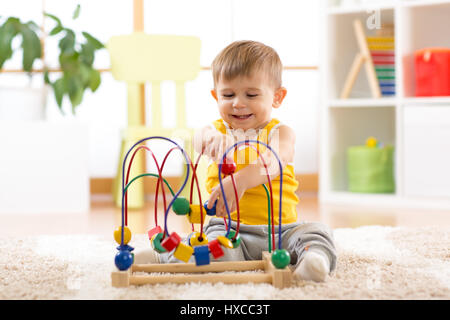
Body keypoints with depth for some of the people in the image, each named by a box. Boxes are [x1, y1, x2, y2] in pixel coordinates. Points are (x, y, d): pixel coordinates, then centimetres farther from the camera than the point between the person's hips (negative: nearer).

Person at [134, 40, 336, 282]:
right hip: (228, 226, -1)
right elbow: (200, 139, -10)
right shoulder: (218, 131, 10)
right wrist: (210, 139, -35)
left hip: (281, 228, 1)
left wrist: (240, 181, -42)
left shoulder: (280, 133, -1)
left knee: (317, 232, -23)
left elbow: (273, 163, -22)